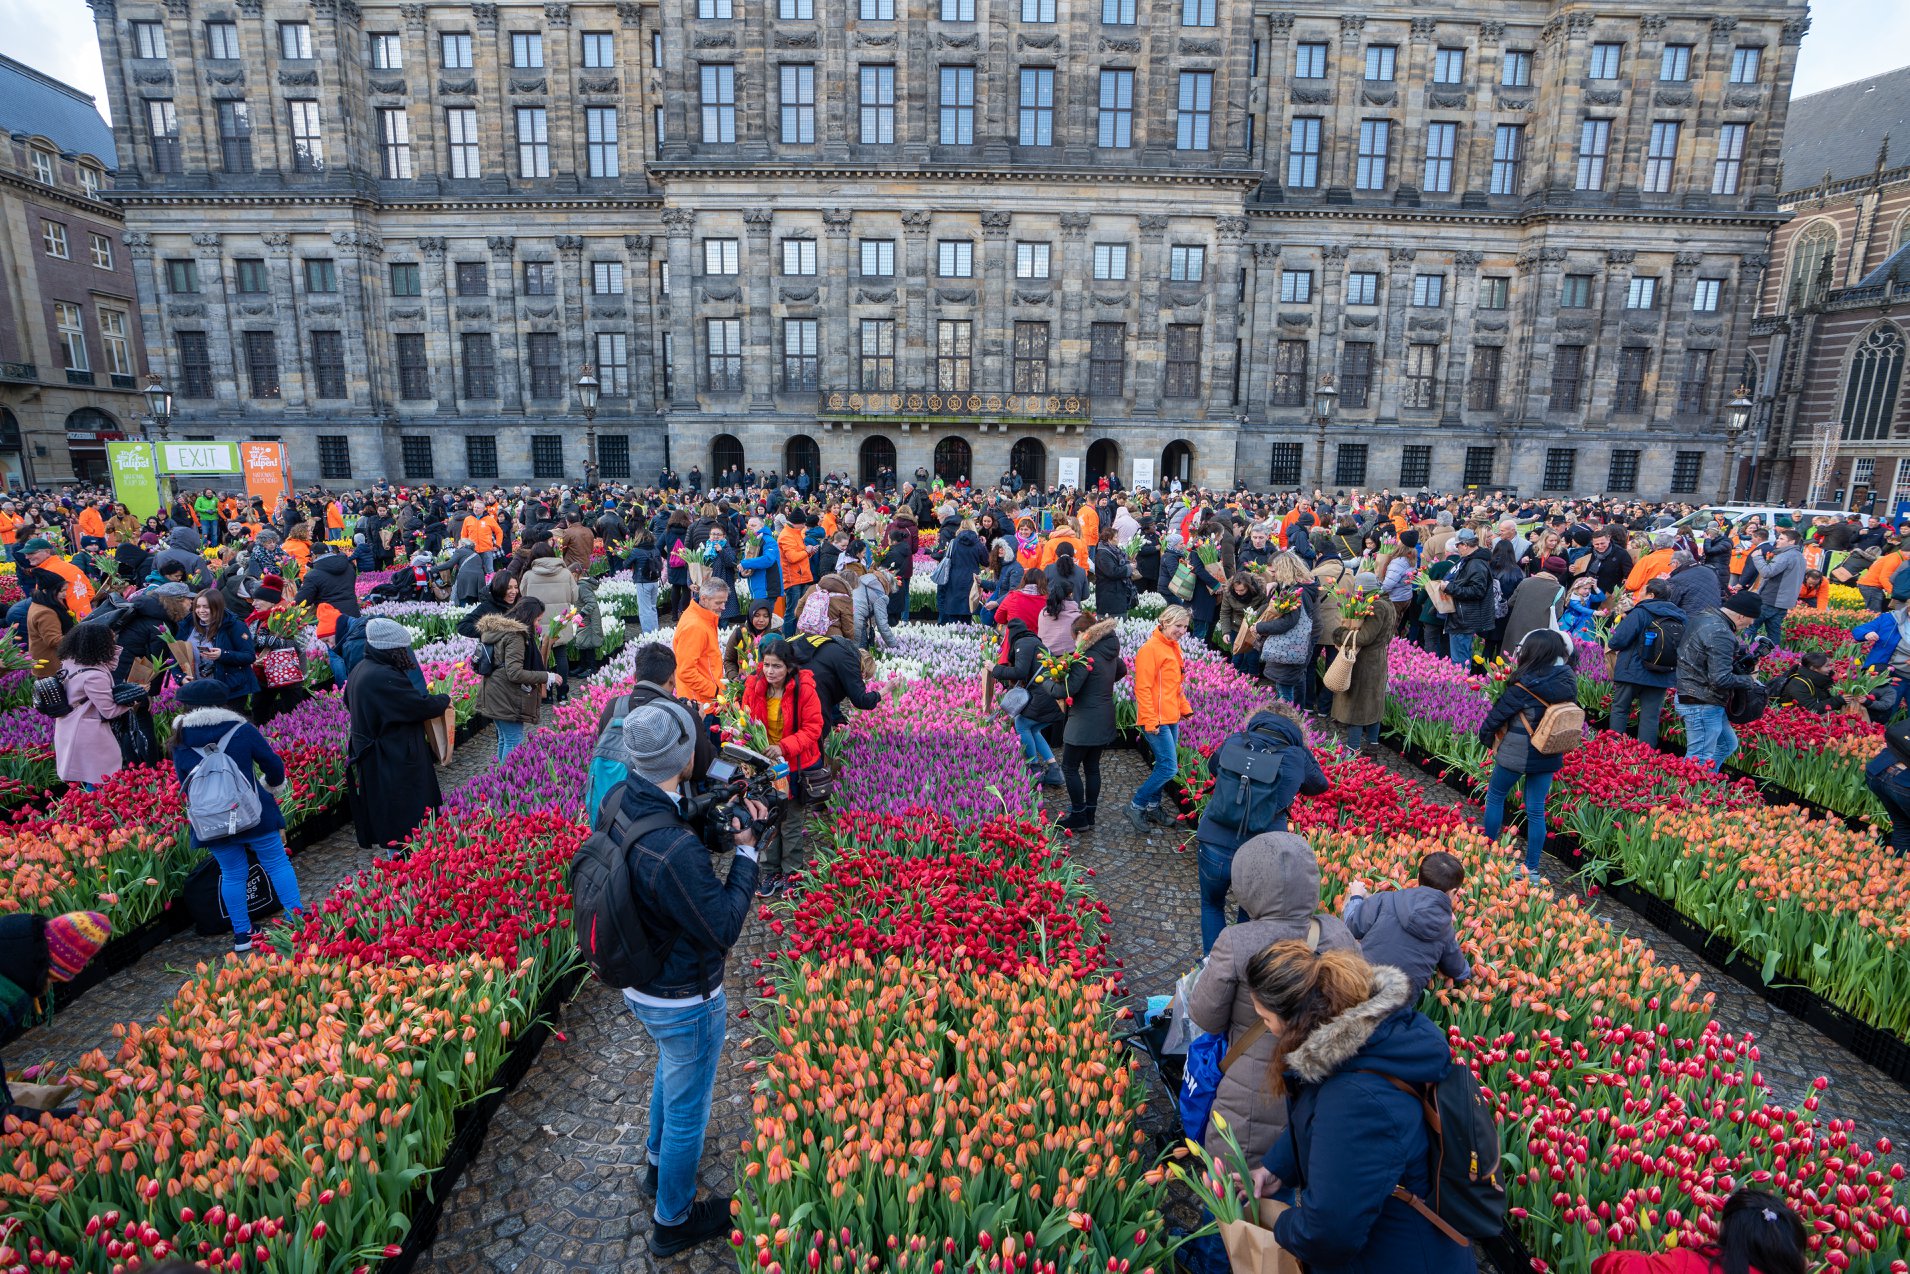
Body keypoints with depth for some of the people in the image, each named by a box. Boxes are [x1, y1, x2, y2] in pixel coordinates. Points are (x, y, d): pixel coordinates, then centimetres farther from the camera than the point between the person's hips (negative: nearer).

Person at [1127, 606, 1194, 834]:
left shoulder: (1174, 647, 13)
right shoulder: (1150, 648, -15)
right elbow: (1142, 688, -18)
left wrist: (1185, 708, 15)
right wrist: (1150, 720, -20)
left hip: (1171, 718, 9)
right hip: (1156, 721, -9)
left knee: (1164, 765, 14)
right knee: (1168, 767, -9)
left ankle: (1152, 807, 27)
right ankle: (1136, 806, 4)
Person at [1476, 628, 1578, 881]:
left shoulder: (1524, 687, -21)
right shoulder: (1568, 681, -4)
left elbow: (1498, 714, -13)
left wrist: (1486, 736, 3)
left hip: (1516, 754, -5)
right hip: (1549, 756, 5)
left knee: (1495, 796, 16)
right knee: (1536, 809, 11)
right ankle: (1531, 868, 18)